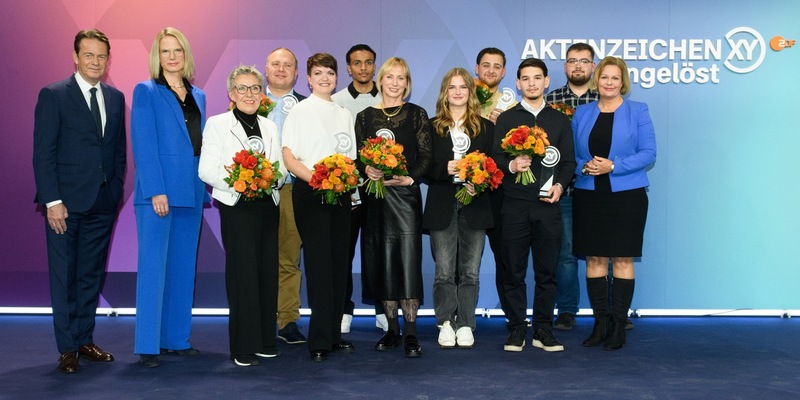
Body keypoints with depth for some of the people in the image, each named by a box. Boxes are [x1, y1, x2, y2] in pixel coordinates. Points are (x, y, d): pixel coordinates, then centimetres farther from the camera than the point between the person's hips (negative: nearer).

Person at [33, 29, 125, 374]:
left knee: (92, 276, 11)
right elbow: (43, 152, -8)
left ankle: (85, 341, 22)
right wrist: (52, 201, -13)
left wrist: (116, 190, 5)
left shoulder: (116, 98, 11)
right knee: (64, 277, 3)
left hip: (103, 203, 5)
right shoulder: (53, 95, -3)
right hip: (66, 202, -4)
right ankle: (67, 348, 12)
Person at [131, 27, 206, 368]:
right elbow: (143, 145, -9)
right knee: (153, 266, -4)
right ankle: (147, 345, 2)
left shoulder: (198, 96, 16)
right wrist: (156, 191, -17)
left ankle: (177, 338, 18)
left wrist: (206, 188, 8)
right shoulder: (146, 92, -1)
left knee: (183, 266, 9)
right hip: (157, 191, -6)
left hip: (191, 192, 6)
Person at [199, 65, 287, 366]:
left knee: (268, 271, 5)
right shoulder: (217, 124, 2)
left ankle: (264, 340, 16)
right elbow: (206, 171, -5)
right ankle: (244, 346, 3)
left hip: (268, 206, 5)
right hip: (236, 207, -5)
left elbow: (281, 168, 15)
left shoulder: (269, 126, 16)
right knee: (242, 273, -5)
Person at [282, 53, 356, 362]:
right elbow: (288, 156, -8)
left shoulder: (343, 114, 16)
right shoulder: (300, 111, 0)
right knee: (318, 261, -7)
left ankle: (333, 333, 15)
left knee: (339, 261, 5)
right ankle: (320, 340, -1)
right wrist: (315, 179, -21)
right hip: (309, 194, -5)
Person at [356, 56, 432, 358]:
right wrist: (366, 170, -12)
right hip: (375, 196, 3)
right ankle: (392, 330, 16)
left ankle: (410, 334, 1)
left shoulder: (417, 114, 5)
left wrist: (410, 178, -16)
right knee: (381, 261, 5)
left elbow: (426, 156, 0)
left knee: (408, 261, -7)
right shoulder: (365, 116, 11)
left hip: (406, 194, -3)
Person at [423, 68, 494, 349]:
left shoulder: (486, 128, 10)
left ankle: (465, 325, 12)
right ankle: (446, 323, 12)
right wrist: (445, 169, -14)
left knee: (470, 271, 3)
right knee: (444, 271, 0)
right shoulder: (432, 127, 8)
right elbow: (424, 168, 4)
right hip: (442, 208, 0)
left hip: (474, 207, 1)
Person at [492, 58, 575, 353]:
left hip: (548, 204, 1)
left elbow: (569, 161, 10)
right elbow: (495, 157, 3)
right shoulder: (506, 119, 9)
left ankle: (543, 330, 13)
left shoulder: (560, 120, 14)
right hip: (515, 204, -1)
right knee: (514, 271, 2)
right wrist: (511, 165, -18)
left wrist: (560, 185, -7)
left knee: (546, 271, 4)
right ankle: (516, 330, 11)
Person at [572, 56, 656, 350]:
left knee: (622, 260, 0)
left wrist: (613, 166, -16)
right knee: (594, 259, 4)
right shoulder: (581, 114, 11)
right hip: (589, 196, 3)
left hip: (626, 195, -3)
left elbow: (648, 153, -5)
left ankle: (618, 326, 7)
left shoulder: (638, 111, 3)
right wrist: (584, 167, -10)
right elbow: (571, 155, 12)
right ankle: (600, 323, 12)